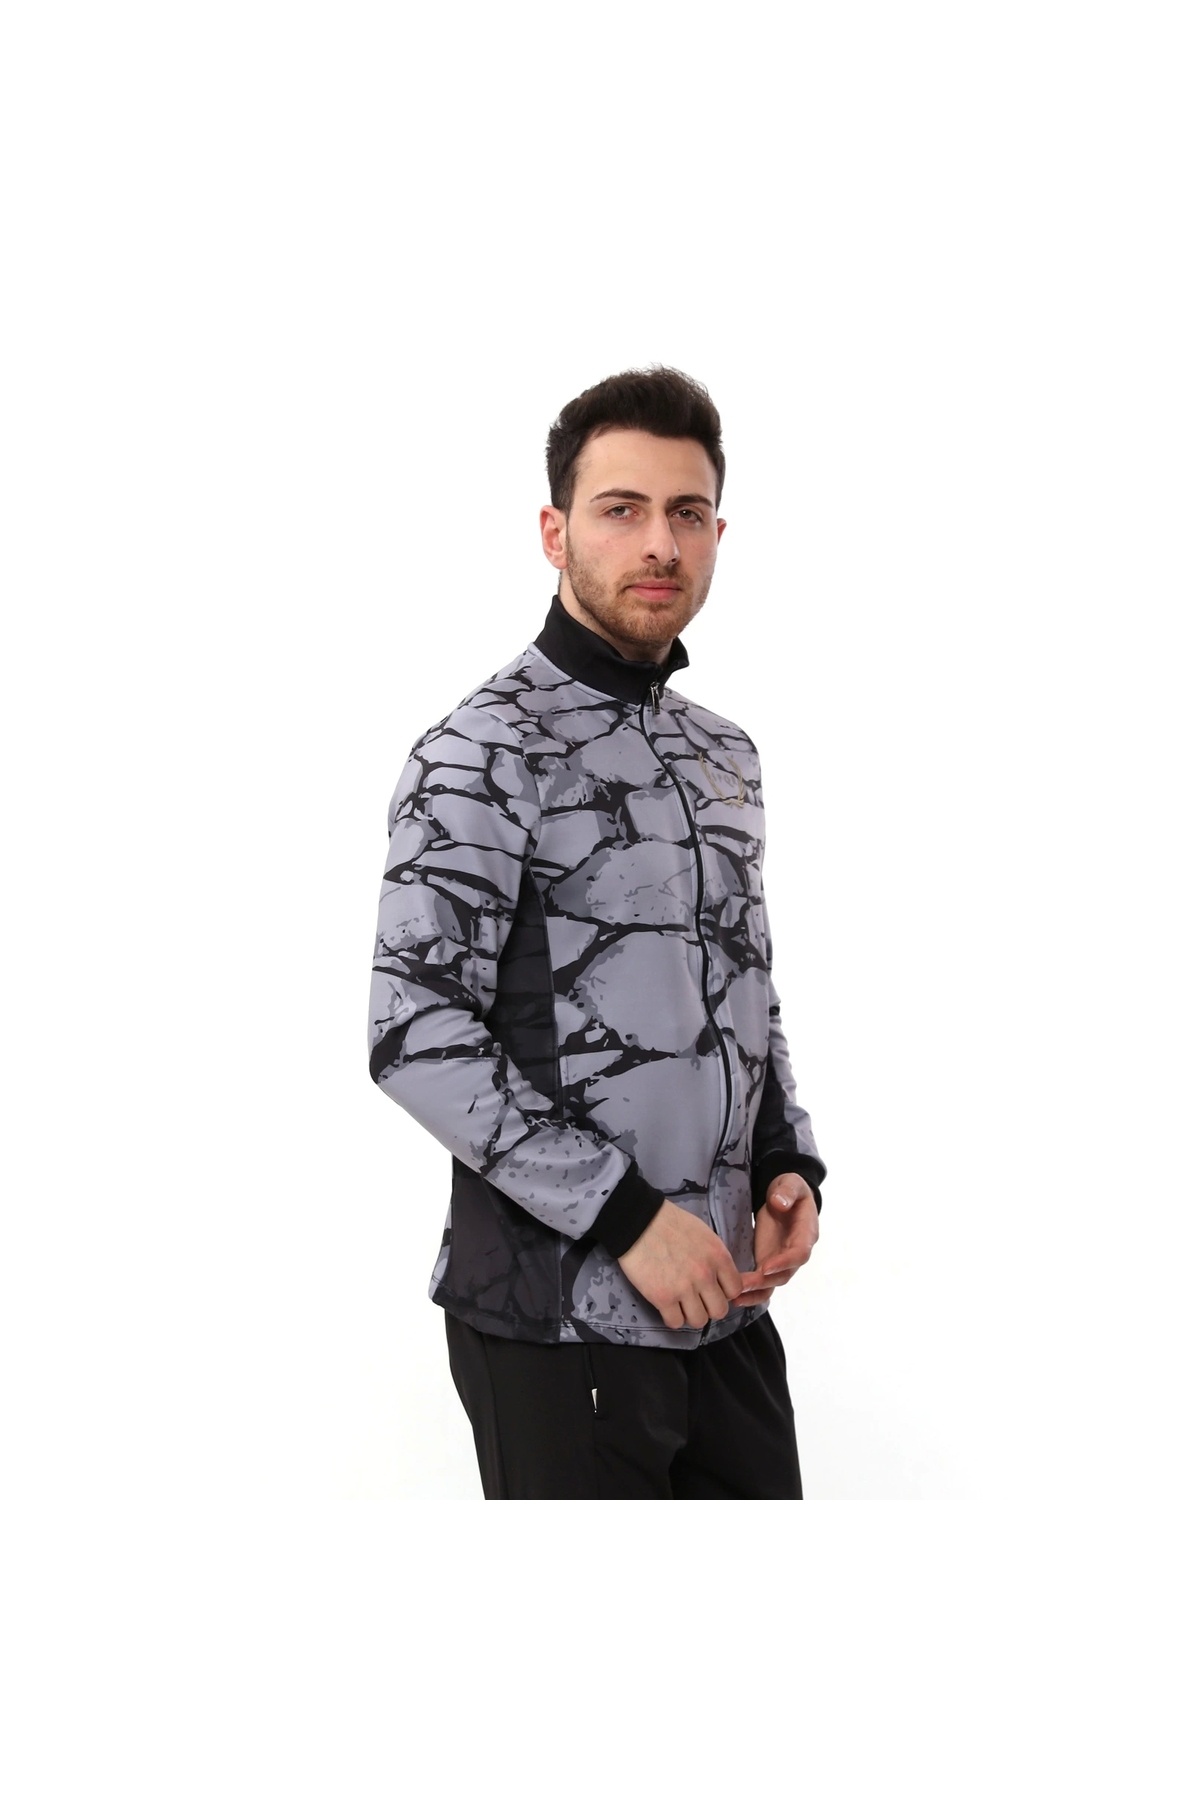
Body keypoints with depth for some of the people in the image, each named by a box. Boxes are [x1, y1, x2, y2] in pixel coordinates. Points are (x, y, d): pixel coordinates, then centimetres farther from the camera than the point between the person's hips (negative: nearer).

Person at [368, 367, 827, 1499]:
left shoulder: (724, 755, 12)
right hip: (560, 1312, -7)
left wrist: (787, 1164, 3)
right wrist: (625, 1214, -19)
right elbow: (417, 1036, -19)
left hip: (723, 1296, 7)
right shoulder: (488, 751, -12)